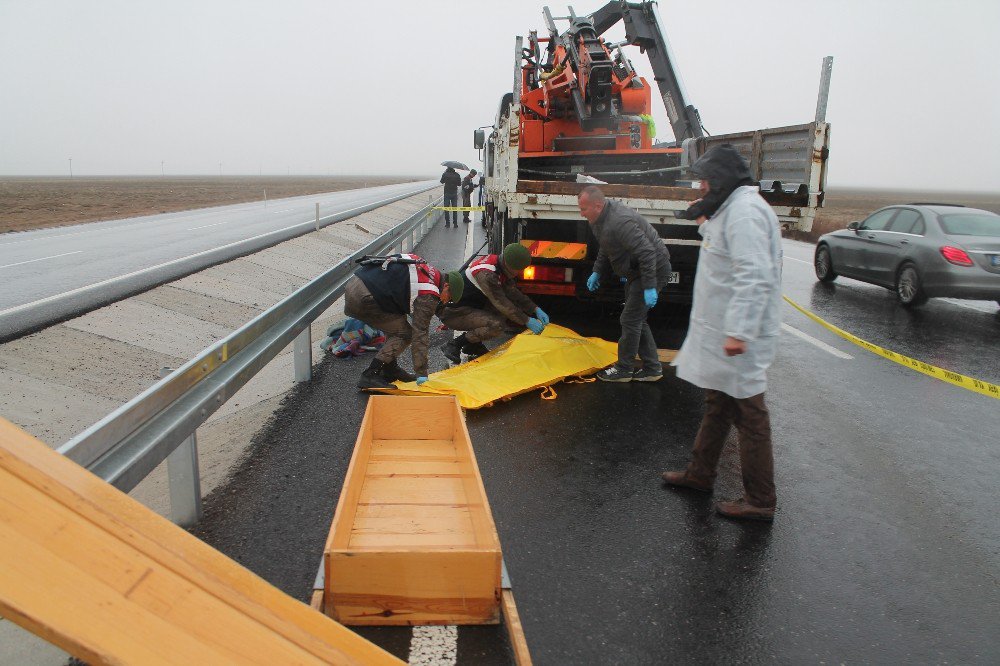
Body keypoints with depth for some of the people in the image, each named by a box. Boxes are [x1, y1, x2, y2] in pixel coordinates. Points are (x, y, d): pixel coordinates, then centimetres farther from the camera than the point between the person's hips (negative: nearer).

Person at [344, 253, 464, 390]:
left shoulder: (427, 269, 17)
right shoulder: (428, 296, -9)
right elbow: (420, 335, -10)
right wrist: (422, 374, -6)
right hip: (363, 298, -10)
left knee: (396, 325, 20)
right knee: (404, 334, -2)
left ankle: (390, 369, 23)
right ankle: (370, 376, -8)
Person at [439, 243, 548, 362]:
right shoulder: (486, 274, -29)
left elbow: (514, 293, 7)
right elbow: (502, 303, -25)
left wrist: (536, 310, -1)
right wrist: (527, 321, -20)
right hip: (452, 312, -10)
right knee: (496, 326, -27)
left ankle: (472, 345, 6)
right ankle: (454, 345, -10)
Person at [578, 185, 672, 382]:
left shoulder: (619, 222, -30)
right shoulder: (600, 218, 3)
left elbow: (646, 252, -32)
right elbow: (605, 250, 20)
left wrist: (649, 287, -31)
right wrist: (597, 272, 15)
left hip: (653, 269, -11)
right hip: (636, 270, 11)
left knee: (630, 320, -6)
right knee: (637, 319, 15)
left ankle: (624, 369, 7)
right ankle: (652, 368, 23)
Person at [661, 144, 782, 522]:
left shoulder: (745, 211, -18)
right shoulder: (731, 209, 16)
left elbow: (755, 277, -27)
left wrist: (738, 331, -31)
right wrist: (706, 224, 15)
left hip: (738, 337, -11)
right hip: (720, 331, 11)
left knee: (748, 413, -2)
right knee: (717, 406, 20)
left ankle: (760, 501, 9)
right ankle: (700, 474, 34)